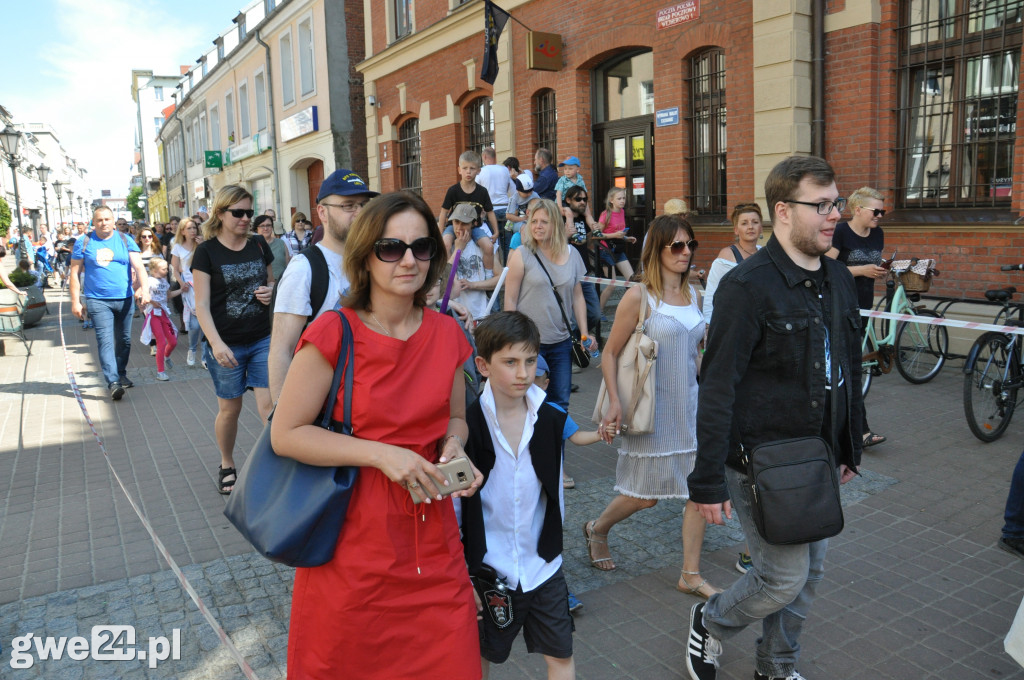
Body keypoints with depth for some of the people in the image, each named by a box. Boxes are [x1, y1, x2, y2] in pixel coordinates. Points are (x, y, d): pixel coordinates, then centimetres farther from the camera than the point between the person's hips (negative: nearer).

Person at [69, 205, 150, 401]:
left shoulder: (125, 241, 5)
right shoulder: (83, 243, 4)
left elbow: (139, 266, -6)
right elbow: (75, 273, 5)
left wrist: (144, 288, -23)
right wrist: (75, 301, -1)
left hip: (124, 299, 2)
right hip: (97, 301, -2)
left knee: (124, 340, 11)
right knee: (105, 340, -11)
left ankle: (121, 375, 29)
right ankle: (113, 383, -16)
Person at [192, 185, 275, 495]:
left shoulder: (259, 244, 5)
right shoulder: (206, 251, -6)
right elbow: (202, 305, -9)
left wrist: (270, 291, -5)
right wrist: (216, 344, -22)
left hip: (263, 340, 2)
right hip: (226, 344, -2)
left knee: (270, 404, -7)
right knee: (229, 409, 11)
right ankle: (227, 466, 33)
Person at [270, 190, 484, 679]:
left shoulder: (447, 335, 2)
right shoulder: (334, 335, -12)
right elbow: (286, 434, -11)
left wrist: (453, 448, -6)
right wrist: (382, 454, -20)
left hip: (433, 542, 4)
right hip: (354, 544, -3)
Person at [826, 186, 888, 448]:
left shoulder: (878, 234, 12)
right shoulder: (840, 232, -11)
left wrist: (880, 271, 1)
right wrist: (862, 270, -19)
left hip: (864, 304, 8)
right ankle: (861, 429, -10)